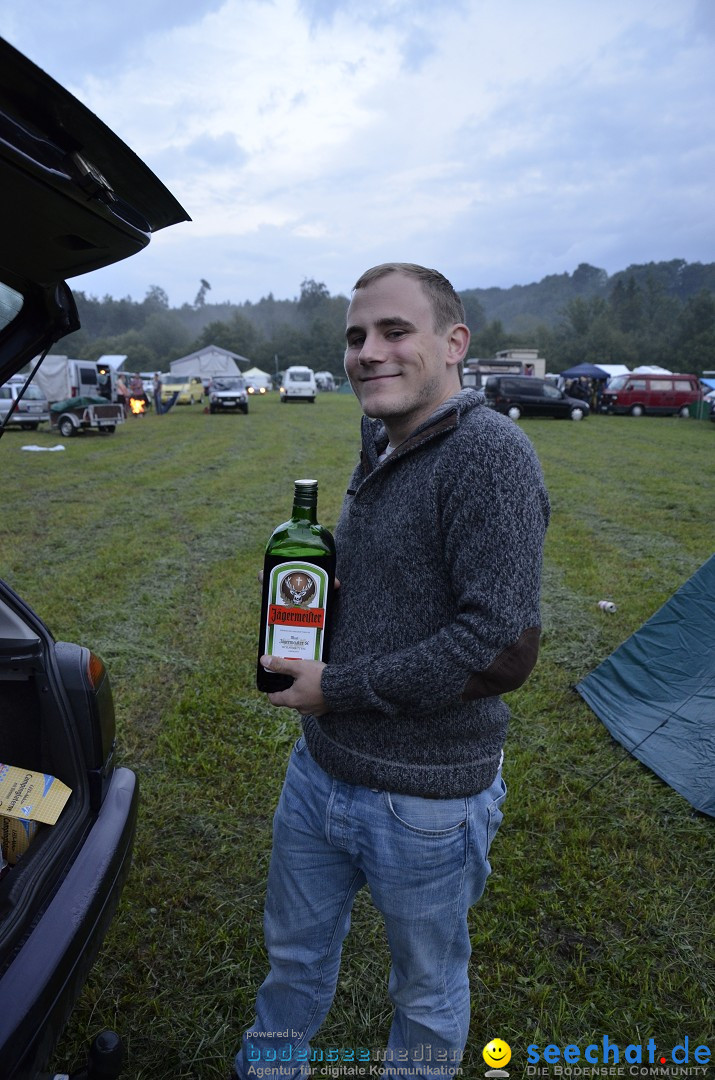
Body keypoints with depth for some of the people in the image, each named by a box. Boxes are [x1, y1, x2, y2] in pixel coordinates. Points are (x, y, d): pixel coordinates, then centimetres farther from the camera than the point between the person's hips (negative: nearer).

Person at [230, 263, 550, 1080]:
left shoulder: (488, 453, -22)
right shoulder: (380, 447, 5)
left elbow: (501, 648, -28)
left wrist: (335, 689, -18)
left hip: (426, 800, -7)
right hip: (319, 768, 8)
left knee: (427, 991, 22)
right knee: (295, 956, 29)